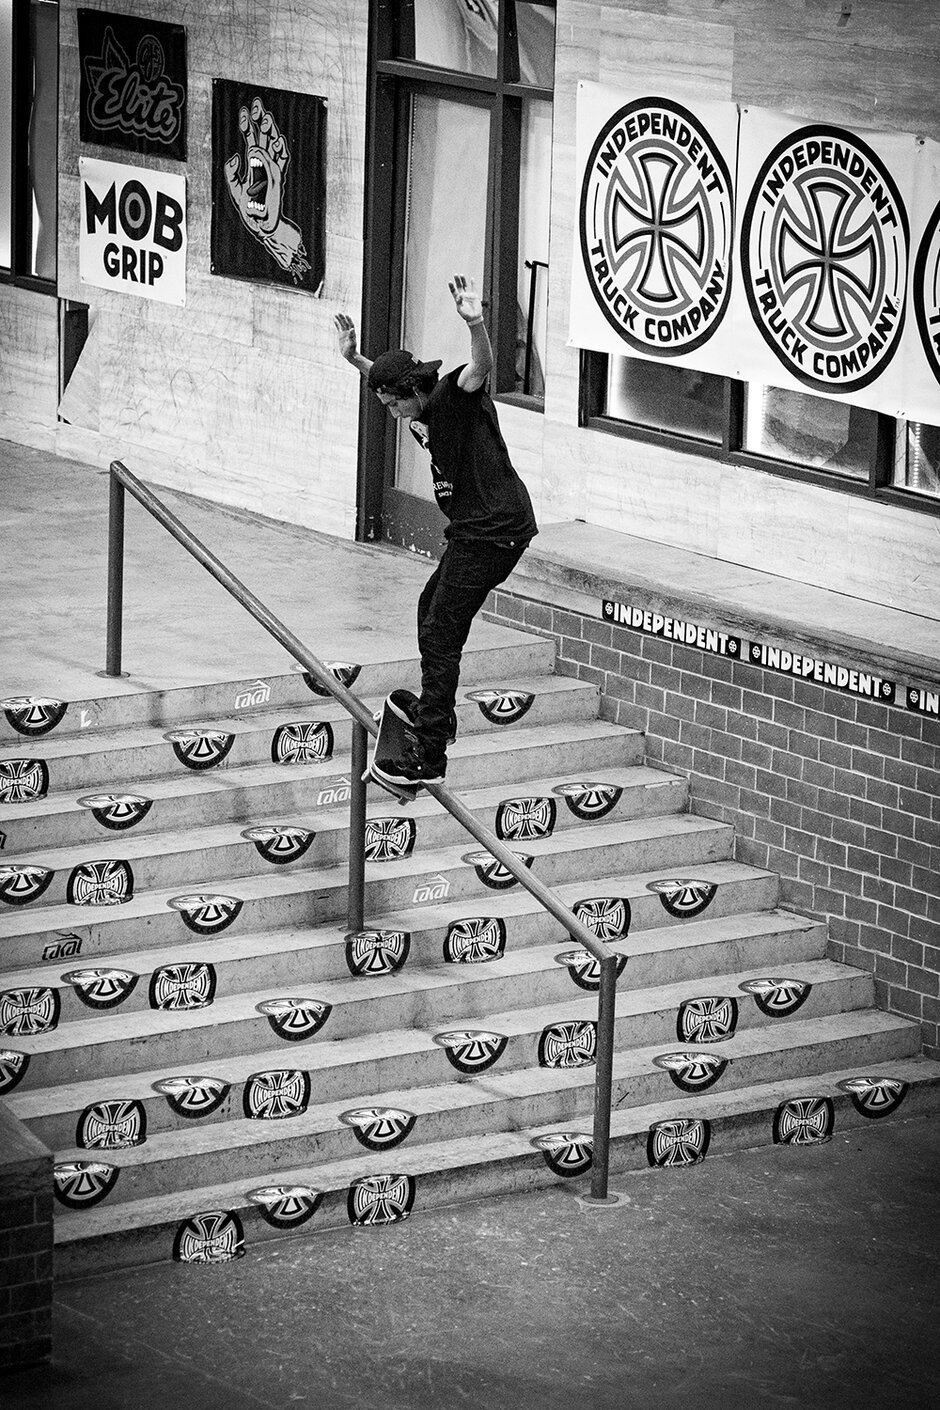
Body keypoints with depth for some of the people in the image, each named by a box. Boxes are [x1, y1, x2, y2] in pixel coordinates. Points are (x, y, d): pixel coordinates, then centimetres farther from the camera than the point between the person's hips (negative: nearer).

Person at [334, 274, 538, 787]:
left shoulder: (454, 397, -16)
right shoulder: (424, 412, 11)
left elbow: (482, 367, -37)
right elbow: (388, 379, 33)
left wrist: (476, 324, -54)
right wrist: (354, 359, 26)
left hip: (494, 530, -10)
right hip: (477, 529, 10)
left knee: (441, 634, -9)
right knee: (432, 606, 26)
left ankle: (427, 755, -7)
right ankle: (434, 709, 44)